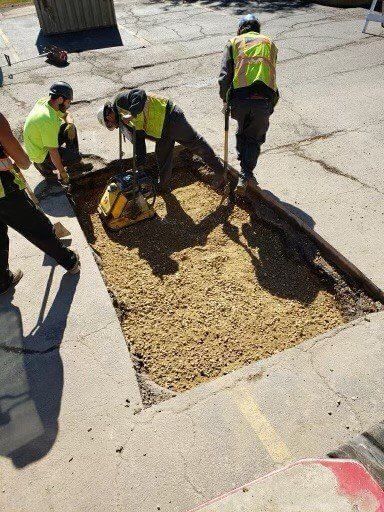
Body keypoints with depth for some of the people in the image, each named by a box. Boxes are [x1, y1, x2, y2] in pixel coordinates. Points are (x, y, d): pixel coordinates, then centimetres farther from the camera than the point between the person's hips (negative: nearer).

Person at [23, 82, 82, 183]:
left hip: (37, 144, 9)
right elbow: (53, 152, -31)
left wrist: (70, 124, -13)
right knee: (76, 157, -11)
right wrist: (62, 172, -21)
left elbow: (66, 115, 10)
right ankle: (44, 165, 5)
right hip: (40, 154, -9)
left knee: (71, 129, 5)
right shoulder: (49, 120, -35)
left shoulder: (44, 101, -8)